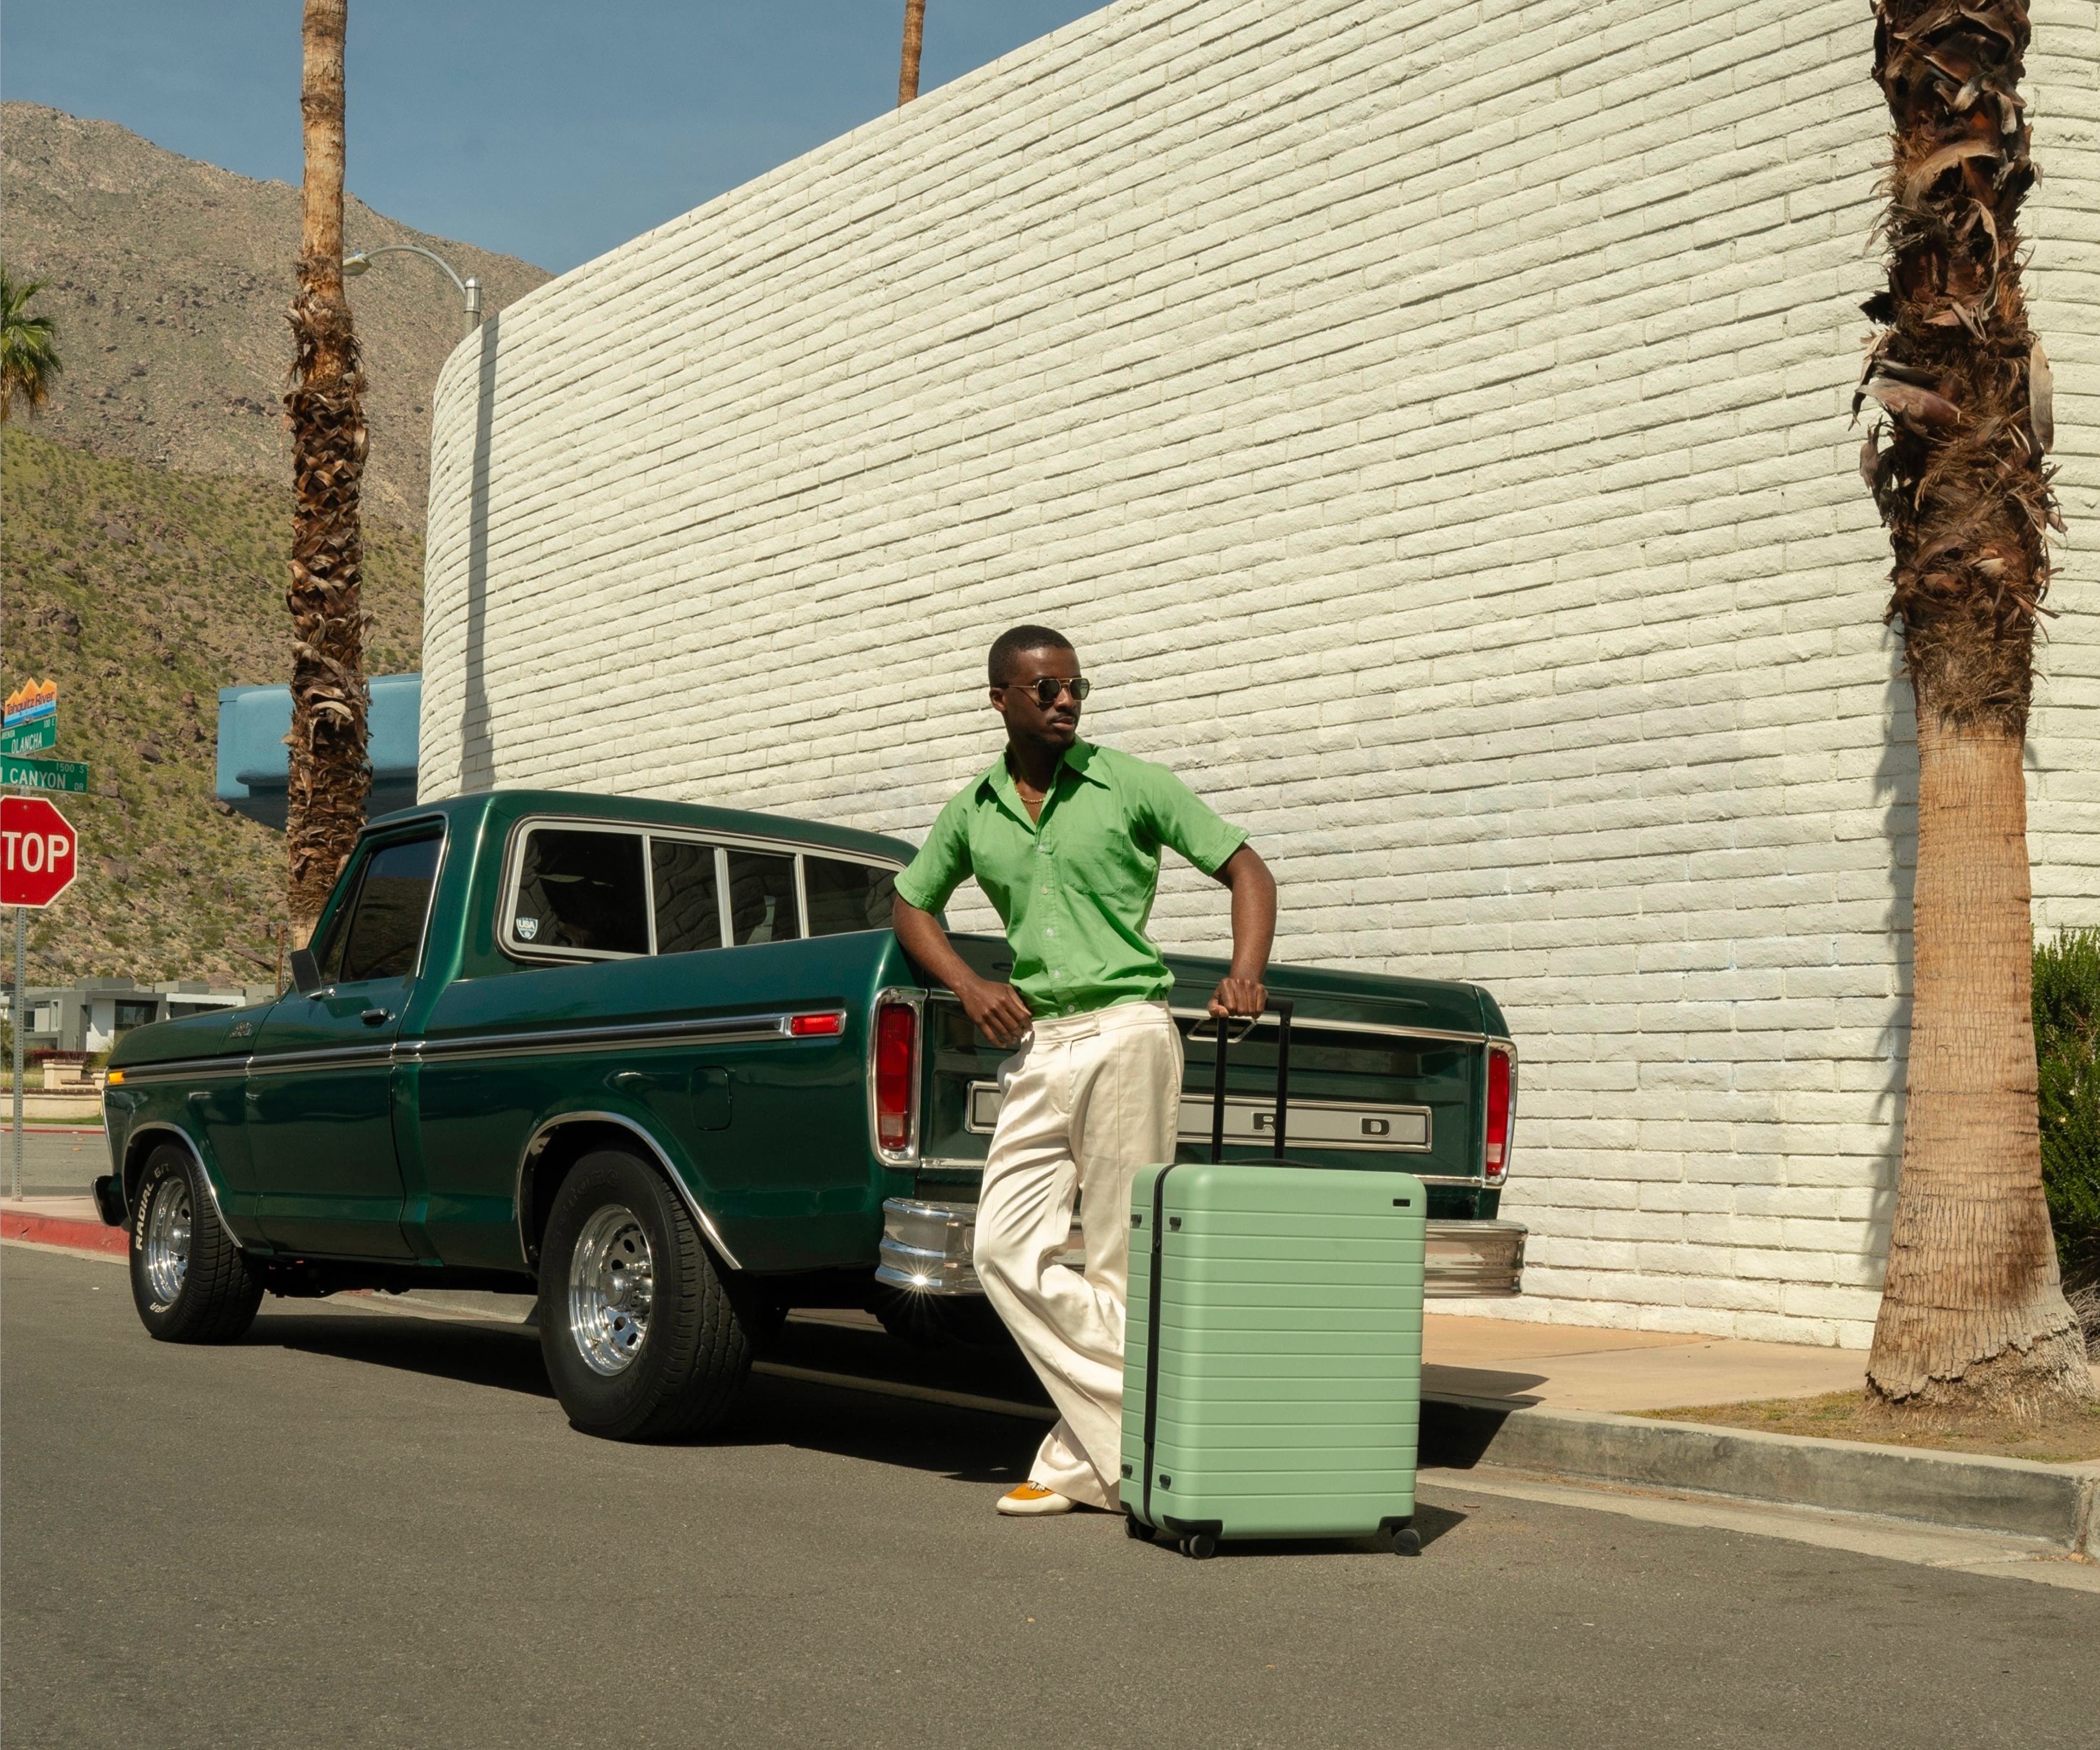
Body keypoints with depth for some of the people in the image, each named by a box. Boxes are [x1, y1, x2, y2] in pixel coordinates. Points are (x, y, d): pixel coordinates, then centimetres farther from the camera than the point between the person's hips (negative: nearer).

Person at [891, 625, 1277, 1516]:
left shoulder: (1134, 786, 2)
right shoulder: (971, 812, 13)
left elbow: (1246, 871, 5)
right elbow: (910, 905, 26)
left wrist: (1245, 975, -12)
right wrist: (969, 986, 8)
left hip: (1125, 1031, -5)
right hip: (1035, 1046, 5)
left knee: (1119, 1267, -3)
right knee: (1008, 1251, -4)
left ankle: (1089, 1458, 6)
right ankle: (1131, 1444, -1)